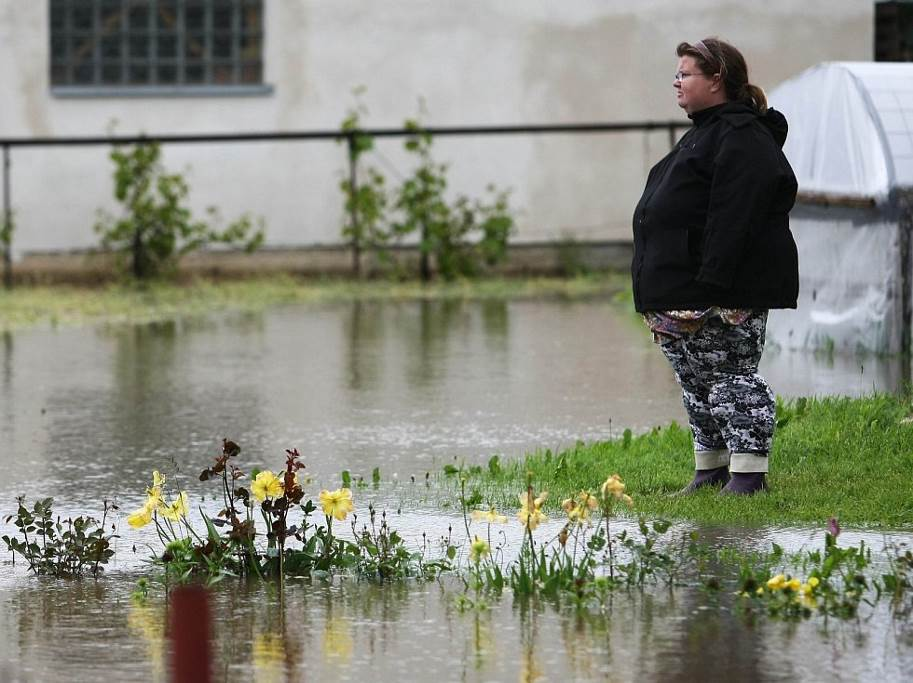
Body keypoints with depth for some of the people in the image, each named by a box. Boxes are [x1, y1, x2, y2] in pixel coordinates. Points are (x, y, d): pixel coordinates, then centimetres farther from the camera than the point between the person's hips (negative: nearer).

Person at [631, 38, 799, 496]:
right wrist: (660, 299, 23)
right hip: (683, 294, 11)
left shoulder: (742, 139, -14)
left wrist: (709, 287, -29)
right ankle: (709, 471, 19)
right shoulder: (705, 133, 21)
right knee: (696, 380, 13)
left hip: (725, 298, -11)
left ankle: (748, 475, -6)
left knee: (732, 375, -8)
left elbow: (734, 218, -23)